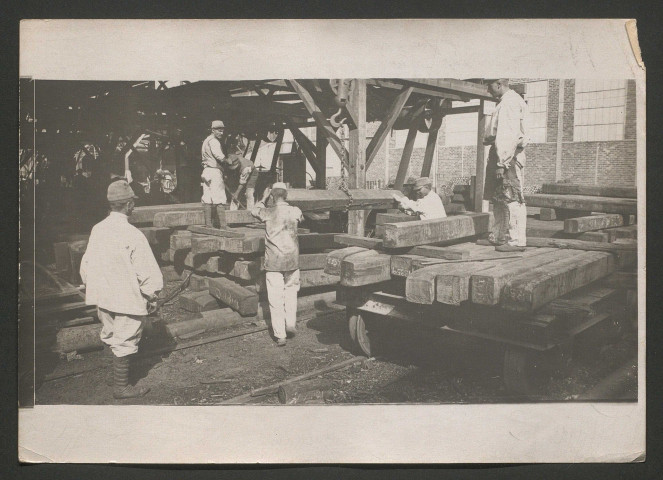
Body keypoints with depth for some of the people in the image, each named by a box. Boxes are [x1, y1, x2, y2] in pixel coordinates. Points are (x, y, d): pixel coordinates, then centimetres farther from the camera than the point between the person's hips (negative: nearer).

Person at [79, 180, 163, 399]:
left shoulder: (97, 230, -2)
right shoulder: (132, 235, -22)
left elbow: (86, 264, 8)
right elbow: (148, 272, -18)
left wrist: (93, 288, 22)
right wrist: (152, 297, -3)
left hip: (102, 297, 7)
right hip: (127, 298, -7)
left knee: (111, 336, 23)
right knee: (125, 341, 7)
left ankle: (119, 372, 40)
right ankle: (121, 387, 18)